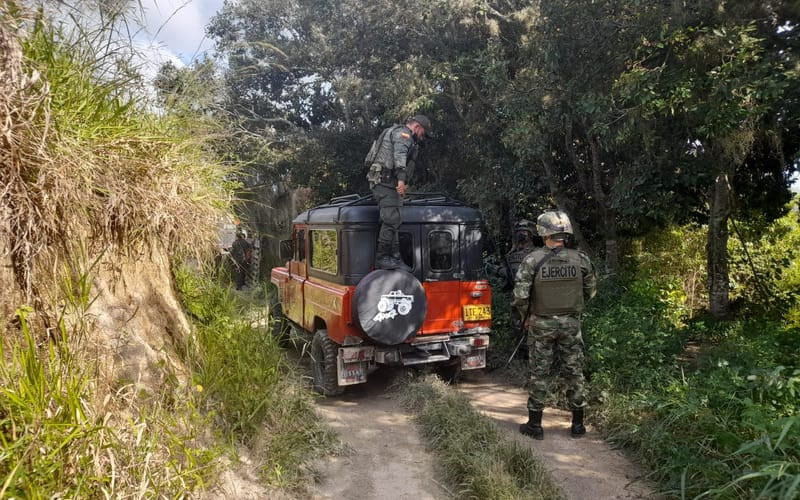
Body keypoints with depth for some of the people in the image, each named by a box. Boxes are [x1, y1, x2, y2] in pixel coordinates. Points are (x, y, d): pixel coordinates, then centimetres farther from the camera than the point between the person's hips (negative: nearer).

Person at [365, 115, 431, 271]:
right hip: (385, 180, -10)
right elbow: (400, 154, -20)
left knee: (393, 221, 7)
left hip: (383, 182, 10)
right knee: (391, 220, -14)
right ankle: (382, 258, -12)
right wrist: (402, 179, -31)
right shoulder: (403, 133, -2)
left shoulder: (397, 134, 31)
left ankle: (395, 258, 7)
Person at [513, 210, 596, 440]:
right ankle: (578, 425, 22)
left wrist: (527, 315, 1)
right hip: (571, 323, 2)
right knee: (574, 372, 12)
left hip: (541, 324, -2)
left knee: (540, 374, 7)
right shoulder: (580, 259, -4)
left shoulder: (532, 260, -13)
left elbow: (520, 294, -16)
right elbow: (590, 289, 8)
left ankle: (534, 425, 15)